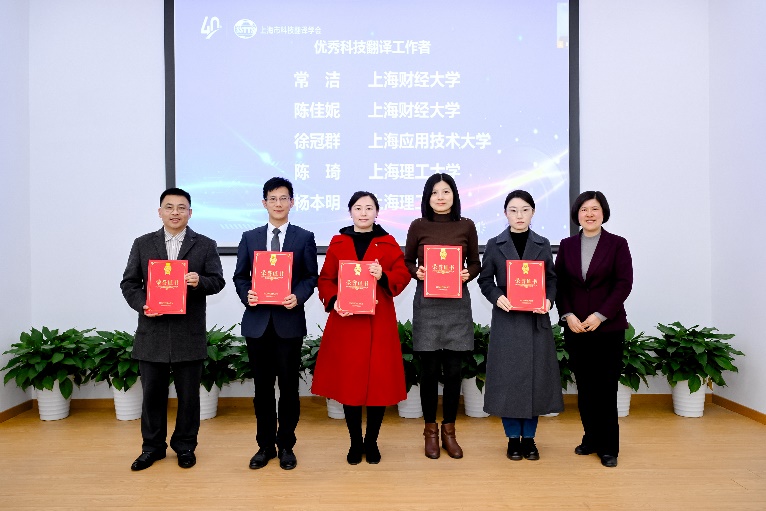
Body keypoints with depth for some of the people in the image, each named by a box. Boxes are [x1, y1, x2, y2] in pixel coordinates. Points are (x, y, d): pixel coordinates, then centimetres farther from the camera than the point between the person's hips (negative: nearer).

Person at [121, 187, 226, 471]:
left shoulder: (206, 245, 4)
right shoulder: (143, 244, 8)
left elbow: (218, 281, 0)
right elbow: (129, 282, 7)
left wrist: (199, 281, -22)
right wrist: (142, 305, -12)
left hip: (189, 333, -1)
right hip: (152, 333, 2)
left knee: (188, 394, 8)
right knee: (152, 393, 11)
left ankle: (185, 446, 25)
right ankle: (152, 447, 27)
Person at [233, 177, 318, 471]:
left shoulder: (304, 238, 4)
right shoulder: (250, 238, 10)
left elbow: (311, 277, 2)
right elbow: (240, 276, 9)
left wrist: (298, 297, -16)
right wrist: (246, 295, -11)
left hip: (289, 321, -2)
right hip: (257, 321, 2)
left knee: (288, 386, 6)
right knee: (262, 387, 10)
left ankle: (286, 446, 21)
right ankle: (265, 445, 24)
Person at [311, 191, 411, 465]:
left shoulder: (388, 243, 6)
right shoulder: (338, 242, 8)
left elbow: (403, 275, 2)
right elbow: (326, 279, 6)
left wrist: (383, 276, -18)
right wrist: (333, 301, -12)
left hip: (379, 323, 0)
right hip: (346, 322, 1)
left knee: (379, 382, 2)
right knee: (348, 382, 4)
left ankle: (372, 442, 21)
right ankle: (355, 442, 21)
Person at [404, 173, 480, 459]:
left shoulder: (466, 226, 3)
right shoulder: (418, 226, 1)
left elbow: (476, 263, 11)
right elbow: (407, 262, 8)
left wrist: (468, 274, -10)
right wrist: (416, 272, -12)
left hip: (457, 304, 1)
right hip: (427, 304, -1)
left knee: (453, 371, 5)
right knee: (430, 370, 4)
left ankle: (449, 430, 21)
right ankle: (430, 430, 21)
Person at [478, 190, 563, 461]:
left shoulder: (543, 245, 7)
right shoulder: (495, 245, 2)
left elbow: (552, 279, 8)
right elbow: (485, 280, 4)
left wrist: (548, 300, -10)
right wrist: (497, 297, -14)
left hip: (536, 320, 2)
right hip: (506, 320, -1)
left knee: (535, 376, 5)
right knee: (508, 377, 2)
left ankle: (529, 437, 20)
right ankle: (513, 437, 17)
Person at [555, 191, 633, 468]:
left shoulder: (617, 244, 0)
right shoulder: (567, 245, 9)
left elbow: (624, 283, -6)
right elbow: (559, 284, 6)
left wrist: (600, 316, -13)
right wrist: (567, 315, -7)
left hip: (608, 327, -3)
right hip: (574, 327, 3)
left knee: (605, 388, 0)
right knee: (584, 387, 8)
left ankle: (608, 447, 12)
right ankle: (591, 439, 23)